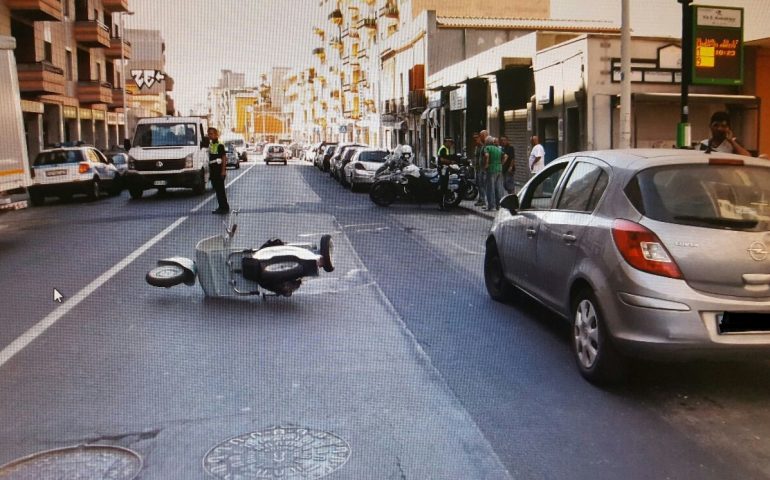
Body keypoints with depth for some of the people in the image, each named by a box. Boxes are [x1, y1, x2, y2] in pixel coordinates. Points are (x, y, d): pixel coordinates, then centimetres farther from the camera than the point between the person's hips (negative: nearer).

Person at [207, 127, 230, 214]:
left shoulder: (220, 145, -10)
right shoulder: (210, 145, 15)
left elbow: (224, 158, -14)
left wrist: (223, 170, -20)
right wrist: (209, 170, 19)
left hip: (219, 170, -8)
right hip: (213, 170, 8)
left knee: (220, 189, -8)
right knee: (216, 189, 10)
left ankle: (224, 207, -5)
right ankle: (221, 207, 16)